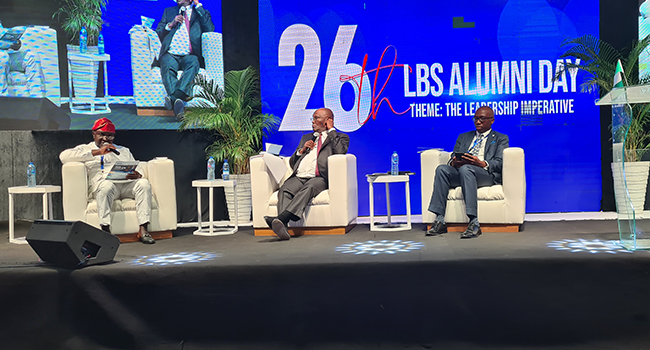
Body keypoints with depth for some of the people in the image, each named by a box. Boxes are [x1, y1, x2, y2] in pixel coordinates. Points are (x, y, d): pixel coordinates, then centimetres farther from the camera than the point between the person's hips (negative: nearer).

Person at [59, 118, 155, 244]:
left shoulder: (124, 150, 35)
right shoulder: (85, 149, 23)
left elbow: (139, 171, 25)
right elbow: (64, 156, 1)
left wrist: (137, 175, -3)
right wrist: (97, 152, -4)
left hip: (127, 183, 3)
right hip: (101, 184, -3)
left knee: (144, 183, -29)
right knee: (106, 185, -39)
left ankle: (143, 229, -36)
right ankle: (105, 230, -42)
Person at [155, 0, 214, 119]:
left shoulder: (200, 12, 21)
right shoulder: (169, 11, 28)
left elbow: (210, 29, -2)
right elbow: (158, 34, 20)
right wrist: (171, 25, 2)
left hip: (189, 55, -1)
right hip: (170, 54, 2)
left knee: (193, 62, -36)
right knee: (168, 67, -33)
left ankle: (174, 97, -53)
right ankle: (178, 104, -52)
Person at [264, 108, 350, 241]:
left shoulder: (340, 137, 20)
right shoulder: (306, 137, 34)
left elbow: (341, 151, -6)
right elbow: (292, 162, 30)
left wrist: (331, 130, 6)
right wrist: (302, 149, 11)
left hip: (319, 178, -4)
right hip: (298, 178, 4)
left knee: (308, 188, -38)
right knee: (284, 190, -29)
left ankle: (280, 218, -53)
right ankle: (282, 225, -47)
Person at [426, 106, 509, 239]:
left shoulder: (501, 139, 19)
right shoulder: (463, 137, 30)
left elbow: (499, 163, 1)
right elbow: (452, 159, 19)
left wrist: (481, 163, -20)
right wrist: (454, 163, -8)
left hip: (486, 174, -4)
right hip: (460, 173, 4)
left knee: (466, 168, -37)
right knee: (442, 168, -28)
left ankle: (474, 223, -43)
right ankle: (439, 220, -32)